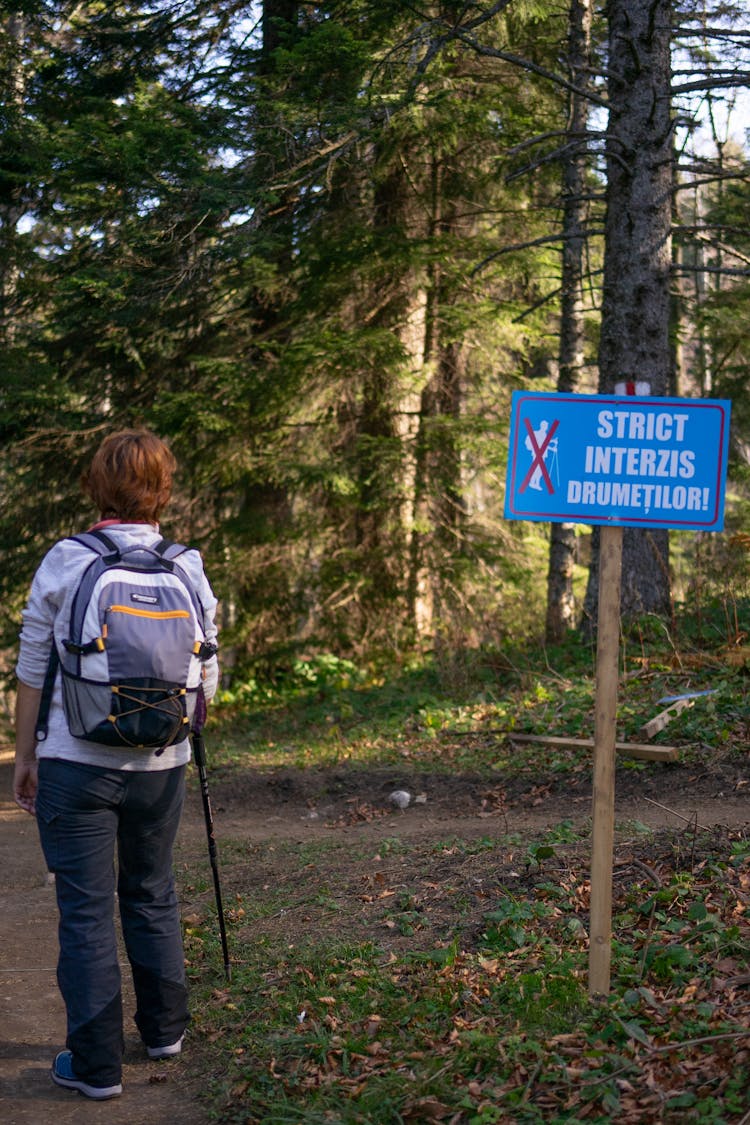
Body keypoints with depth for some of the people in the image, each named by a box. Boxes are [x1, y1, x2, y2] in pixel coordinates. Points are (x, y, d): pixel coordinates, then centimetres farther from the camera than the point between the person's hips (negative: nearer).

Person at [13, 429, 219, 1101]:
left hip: (75, 762, -3)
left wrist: (24, 755, 7)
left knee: (86, 907, 5)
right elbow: (205, 681, 3)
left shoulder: (64, 564, -7)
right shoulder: (189, 570, -2)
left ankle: (97, 1064, 9)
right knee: (152, 894, 20)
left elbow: (32, 672, -3)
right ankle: (165, 1028, 33)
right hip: (161, 765, 3)